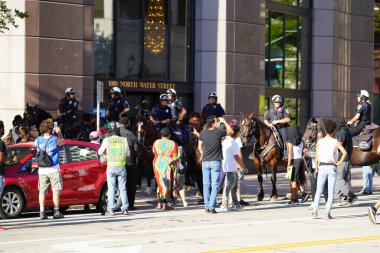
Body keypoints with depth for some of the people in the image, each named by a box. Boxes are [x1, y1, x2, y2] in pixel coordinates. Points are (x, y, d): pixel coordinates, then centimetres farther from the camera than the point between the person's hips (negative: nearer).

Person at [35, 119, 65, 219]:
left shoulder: (38, 140, -1)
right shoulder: (55, 139, -10)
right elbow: (62, 142, 9)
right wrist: (59, 133, 23)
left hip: (42, 170, 3)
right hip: (53, 169, -3)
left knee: (42, 191, 7)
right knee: (56, 191, 4)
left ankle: (42, 212, 1)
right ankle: (56, 212, 2)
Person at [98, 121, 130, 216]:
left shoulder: (107, 140, -3)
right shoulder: (124, 140, 1)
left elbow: (99, 152, 8)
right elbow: (128, 154, 13)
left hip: (111, 167, -2)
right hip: (121, 167, 2)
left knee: (111, 188, 1)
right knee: (122, 188, 8)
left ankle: (110, 209, -4)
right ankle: (125, 209, 6)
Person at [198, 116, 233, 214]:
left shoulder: (202, 133, -1)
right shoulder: (219, 132, -9)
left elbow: (199, 147, 9)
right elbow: (231, 131, 7)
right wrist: (224, 122, 14)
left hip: (205, 162, 3)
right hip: (216, 162, -3)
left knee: (206, 185, 9)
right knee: (214, 185, -1)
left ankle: (207, 207, 11)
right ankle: (212, 207, -5)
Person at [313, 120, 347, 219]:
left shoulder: (320, 141, 0)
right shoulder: (336, 142, -2)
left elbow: (316, 156, 0)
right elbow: (344, 152, -15)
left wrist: (316, 168, 9)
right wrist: (339, 162, -4)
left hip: (322, 167, 1)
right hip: (332, 167, -1)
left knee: (318, 191, 8)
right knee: (331, 191, 4)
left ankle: (315, 212, 3)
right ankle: (328, 213, -2)